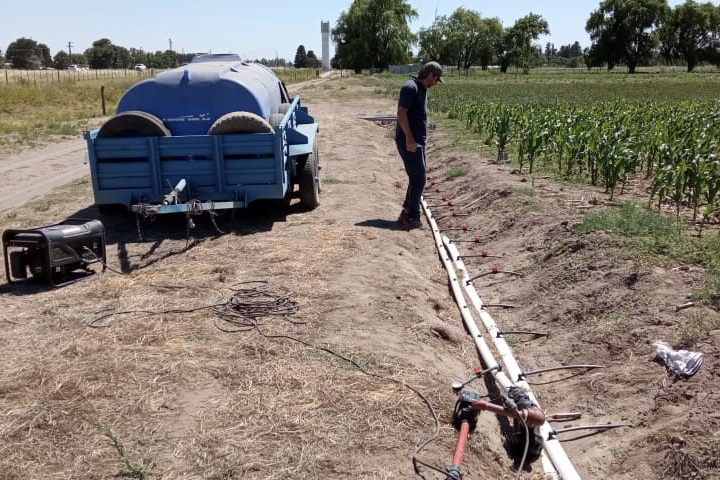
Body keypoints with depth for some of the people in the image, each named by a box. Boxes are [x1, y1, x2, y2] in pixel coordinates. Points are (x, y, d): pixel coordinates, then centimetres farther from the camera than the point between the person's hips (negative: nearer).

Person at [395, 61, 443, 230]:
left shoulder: (422, 89, 15)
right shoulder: (411, 88, -15)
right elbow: (401, 113, -21)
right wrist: (409, 138, -25)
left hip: (418, 141, 10)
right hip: (409, 142, -10)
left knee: (417, 178, 13)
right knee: (418, 178, -8)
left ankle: (407, 213, 21)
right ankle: (412, 218, -1)